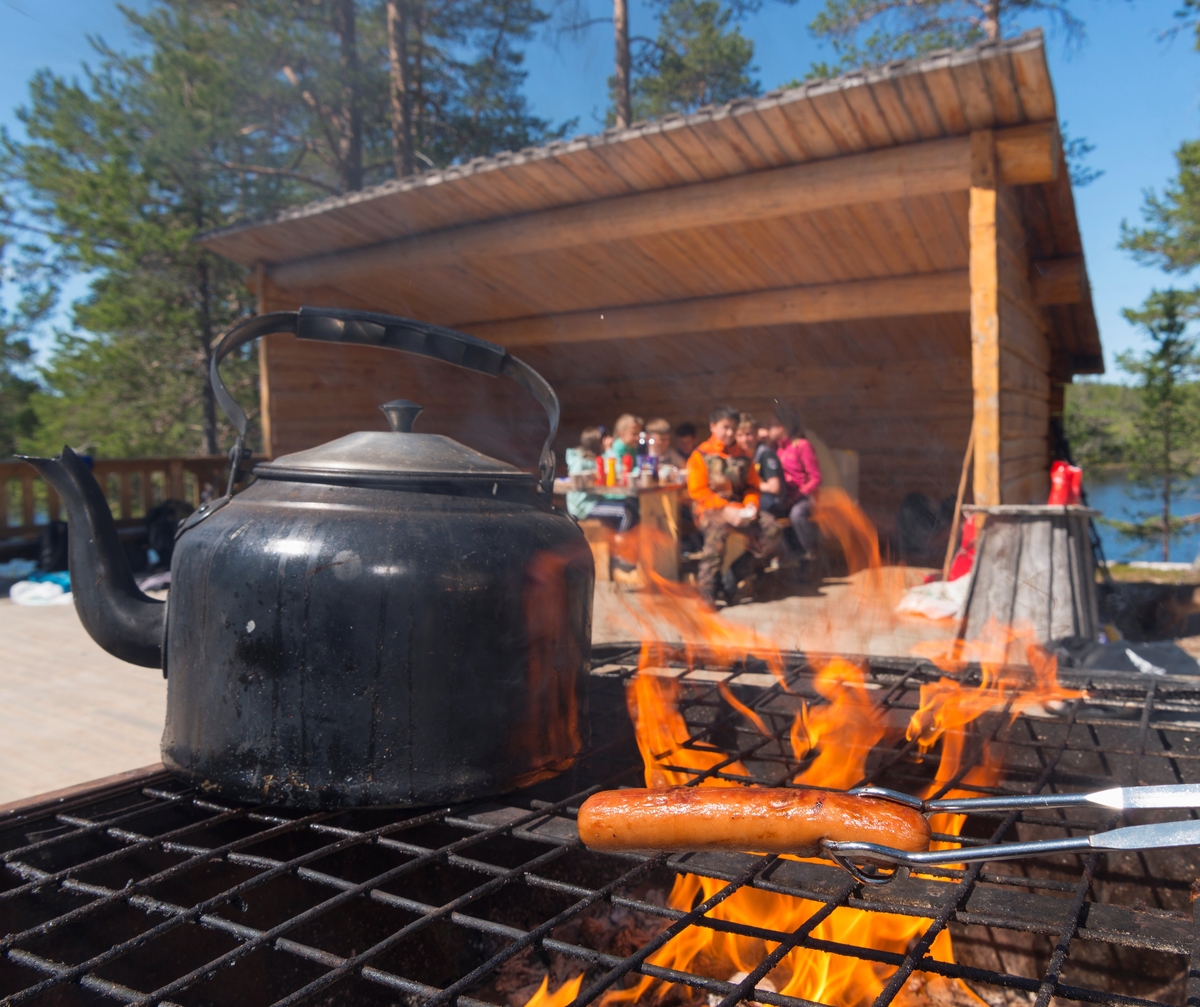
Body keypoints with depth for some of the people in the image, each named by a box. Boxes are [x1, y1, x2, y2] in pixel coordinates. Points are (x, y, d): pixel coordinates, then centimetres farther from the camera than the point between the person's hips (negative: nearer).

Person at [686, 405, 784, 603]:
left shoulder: (742, 457, 17)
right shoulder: (701, 455, 1)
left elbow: (752, 486, 17)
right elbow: (697, 491, -7)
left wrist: (750, 505, -7)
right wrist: (725, 508, -19)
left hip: (739, 509, 5)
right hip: (709, 509, -5)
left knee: (770, 529, -18)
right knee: (718, 527, -40)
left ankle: (732, 577, -10)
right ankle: (707, 588, -32)